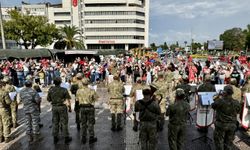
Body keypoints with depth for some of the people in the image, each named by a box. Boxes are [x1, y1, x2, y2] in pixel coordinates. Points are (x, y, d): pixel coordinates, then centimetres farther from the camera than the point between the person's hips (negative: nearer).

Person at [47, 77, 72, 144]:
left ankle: (55, 138, 25)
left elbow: (48, 100, 4)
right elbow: (68, 100, -12)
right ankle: (66, 137, 15)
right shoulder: (64, 90, -14)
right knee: (64, 123, 6)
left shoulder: (50, 90, -5)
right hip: (62, 107, -3)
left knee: (55, 123, 15)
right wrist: (70, 108, -1)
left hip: (54, 107, 4)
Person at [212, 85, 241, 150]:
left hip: (221, 124, -4)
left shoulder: (220, 101, -22)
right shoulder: (236, 103, -9)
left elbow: (213, 106, -4)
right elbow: (238, 111, 8)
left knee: (219, 140, 13)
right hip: (232, 125, 4)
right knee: (229, 142, 20)